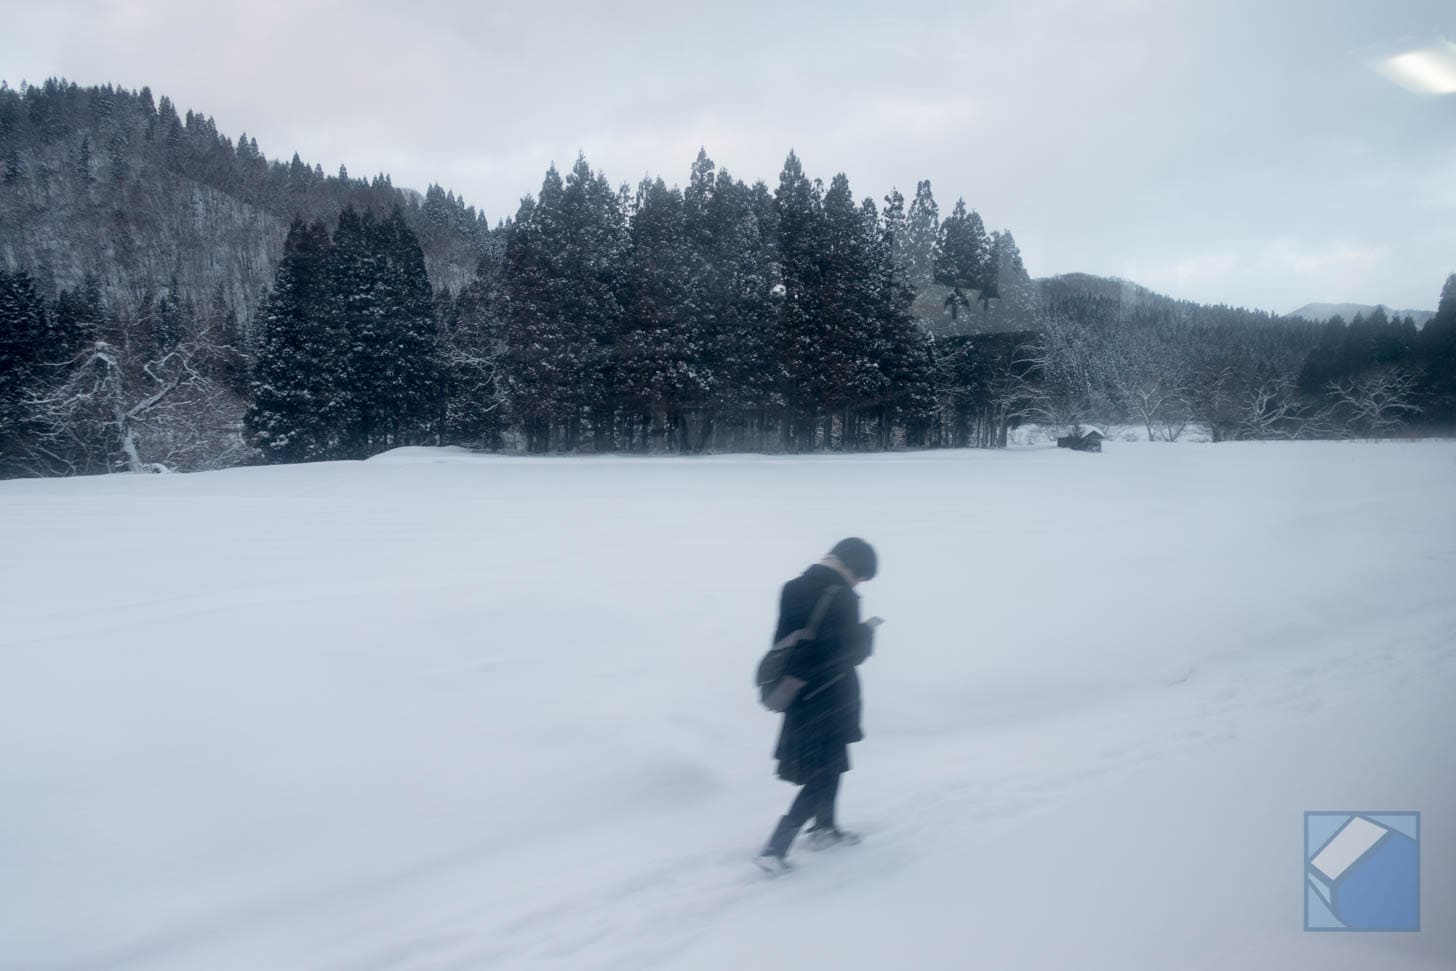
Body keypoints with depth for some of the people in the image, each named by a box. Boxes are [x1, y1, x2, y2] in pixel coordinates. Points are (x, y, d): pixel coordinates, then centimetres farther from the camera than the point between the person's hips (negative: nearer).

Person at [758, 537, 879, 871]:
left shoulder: (795, 588, 2)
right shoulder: (842, 597, -20)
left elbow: (783, 642, 8)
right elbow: (854, 653, -15)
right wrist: (868, 631, 2)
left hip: (799, 693, 8)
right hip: (830, 698, -8)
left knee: (829, 764, 26)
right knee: (824, 774, 2)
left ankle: (824, 829, 39)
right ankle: (775, 849, -3)